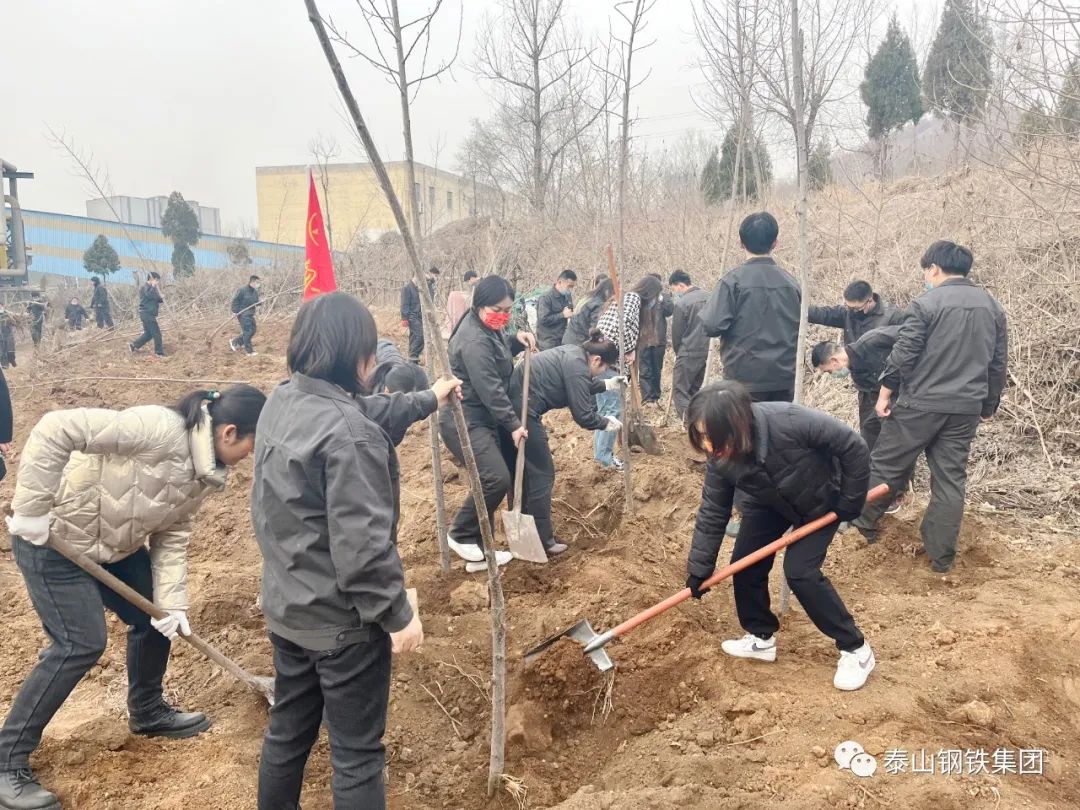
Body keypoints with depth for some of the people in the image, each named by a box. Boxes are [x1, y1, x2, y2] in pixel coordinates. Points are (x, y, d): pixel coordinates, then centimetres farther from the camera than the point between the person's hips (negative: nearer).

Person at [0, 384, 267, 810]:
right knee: (80, 645, -10)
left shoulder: (204, 472, -4)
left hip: (113, 545, 9)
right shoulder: (160, 428, -32)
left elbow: (172, 535, 1)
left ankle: (147, 711, 35)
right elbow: (56, 429, -34)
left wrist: (172, 601, -9)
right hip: (53, 540, -9)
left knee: (157, 617, 12)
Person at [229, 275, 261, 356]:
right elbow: (235, 300, -12)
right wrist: (235, 311, -16)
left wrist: (258, 305, -4)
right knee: (247, 331, -9)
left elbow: (256, 301, 19)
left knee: (253, 330, 9)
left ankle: (235, 342, 24)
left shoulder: (255, 291, 8)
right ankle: (249, 351, -1)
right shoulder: (242, 290, -14)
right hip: (243, 314, -8)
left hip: (250, 314, 8)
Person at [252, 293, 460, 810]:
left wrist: (427, 400, 28)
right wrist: (397, 613, -17)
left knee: (287, 731, 25)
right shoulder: (347, 434, -28)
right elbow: (361, 544, -29)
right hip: (342, 621, -9)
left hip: (287, 608, 9)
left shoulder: (282, 401, 0)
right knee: (357, 753, 8)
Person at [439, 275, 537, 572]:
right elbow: (490, 388, -23)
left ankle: (477, 551, 18)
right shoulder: (474, 341, -23)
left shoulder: (489, 330, 9)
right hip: (465, 421, -10)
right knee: (496, 479, -19)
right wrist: (513, 423, -17)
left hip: (484, 418, 10)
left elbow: (501, 354, 27)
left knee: (491, 481, 9)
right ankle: (460, 535, 2)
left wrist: (517, 340, 6)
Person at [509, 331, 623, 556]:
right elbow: (583, 415, -15)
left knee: (524, 472, 20)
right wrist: (607, 423, 2)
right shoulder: (577, 368, -17)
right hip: (523, 412, -11)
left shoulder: (571, 354, 13)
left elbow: (579, 386, 33)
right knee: (542, 474, 1)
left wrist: (606, 385, 37)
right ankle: (542, 542, 9)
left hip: (513, 406, 11)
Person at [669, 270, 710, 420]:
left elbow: (676, 331, -5)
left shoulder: (682, 302, -14)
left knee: (679, 393, -2)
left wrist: (677, 351, 11)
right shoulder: (707, 297, 7)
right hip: (704, 352, 7)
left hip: (687, 354, -7)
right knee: (694, 391, 18)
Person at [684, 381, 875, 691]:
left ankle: (856, 649, 1)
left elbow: (854, 448, -29)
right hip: (768, 504, 5)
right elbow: (712, 514, -15)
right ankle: (762, 637, 23)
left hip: (821, 500, -5)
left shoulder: (792, 421, -44)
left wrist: (850, 502, -19)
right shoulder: (720, 460, -27)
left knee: (800, 571, -15)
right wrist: (699, 570, -15)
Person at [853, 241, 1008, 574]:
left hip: (920, 403, -5)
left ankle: (864, 523, 25)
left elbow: (903, 354, -13)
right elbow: (998, 363, 14)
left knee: (887, 465, 11)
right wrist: (989, 405, 23)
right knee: (950, 479, 9)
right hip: (966, 408, 5)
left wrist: (885, 392, -3)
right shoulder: (993, 307, 9)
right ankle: (942, 556, 13)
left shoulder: (926, 303, -11)